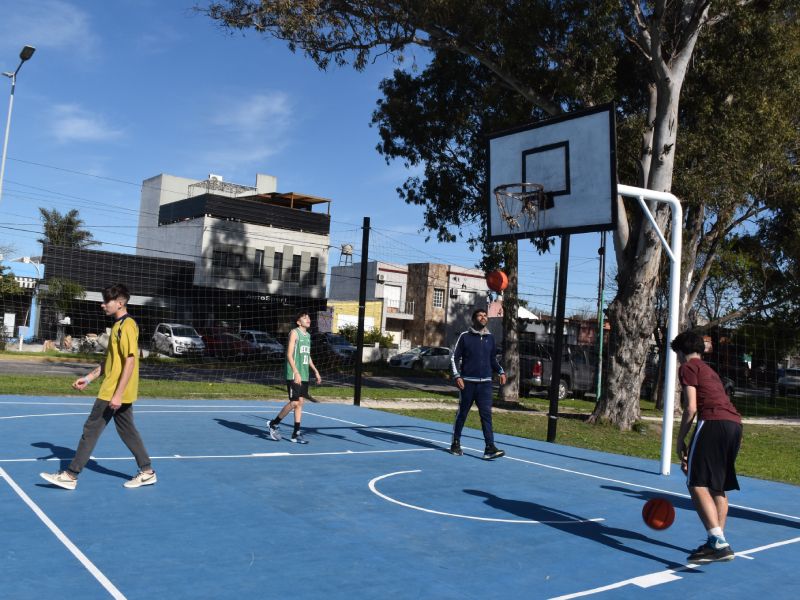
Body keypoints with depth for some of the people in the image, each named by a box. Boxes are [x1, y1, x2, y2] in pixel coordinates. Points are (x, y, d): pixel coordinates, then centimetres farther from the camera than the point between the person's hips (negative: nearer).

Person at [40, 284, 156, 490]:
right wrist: (89, 378, 16)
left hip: (114, 393, -9)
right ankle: (147, 472, 18)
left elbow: (130, 361, -22)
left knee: (91, 429, -1)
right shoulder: (118, 325, 14)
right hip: (116, 392, 9)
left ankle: (70, 476, 8)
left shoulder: (127, 326, -16)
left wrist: (118, 394, -23)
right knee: (127, 431, 12)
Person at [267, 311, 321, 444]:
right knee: (294, 403, -8)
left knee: (300, 402, 6)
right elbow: (289, 354, -14)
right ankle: (273, 424, 10)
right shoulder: (294, 333, -7)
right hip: (294, 375, -7)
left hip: (304, 376, 7)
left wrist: (315, 371, 21)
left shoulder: (308, 335, 16)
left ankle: (296, 434, 10)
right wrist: (296, 372, -22)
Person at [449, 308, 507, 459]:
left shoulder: (490, 338, 11)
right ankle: (456, 444, 21)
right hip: (467, 382, -2)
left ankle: (490, 448, -11)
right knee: (462, 413, 7)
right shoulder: (465, 336, 0)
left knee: (486, 414, -7)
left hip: (485, 383, 2)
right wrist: (457, 376, -11)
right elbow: (455, 358, 0)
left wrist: (501, 372, 5)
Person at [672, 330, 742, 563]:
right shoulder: (710, 371, 31)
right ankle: (718, 541, 23)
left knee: (698, 484, -13)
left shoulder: (688, 367, 7)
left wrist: (680, 440, 4)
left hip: (713, 422, -9)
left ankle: (719, 544, -25)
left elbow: (691, 408, -5)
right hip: (735, 423, 9)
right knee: (719, 487, 18)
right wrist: (690, 455, 34)